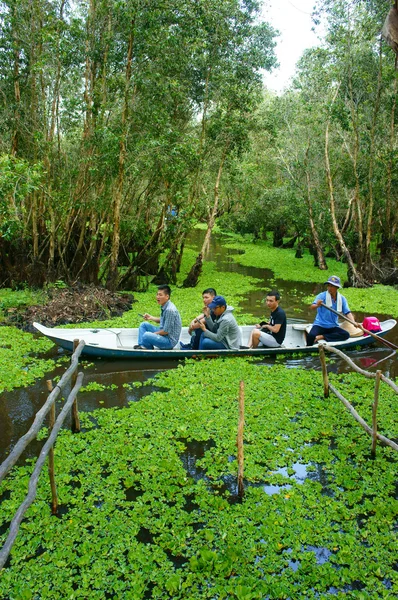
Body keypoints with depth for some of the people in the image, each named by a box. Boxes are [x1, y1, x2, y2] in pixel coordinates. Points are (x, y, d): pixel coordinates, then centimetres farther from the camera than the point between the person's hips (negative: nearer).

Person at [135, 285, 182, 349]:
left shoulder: (170, 310, -26)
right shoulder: (164, 306, 3)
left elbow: (166, 331, -23)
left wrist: (154, 334, -10)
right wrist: (151, 317, 7)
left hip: (170, 340, -10)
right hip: (163, 333, 10)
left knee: (146, 336, -28)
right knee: (144, 325, 13)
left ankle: (150, 349, 1)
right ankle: (141, 345, 4)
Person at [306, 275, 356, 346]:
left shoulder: (342, 299, 2)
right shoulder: (322, 296, -9)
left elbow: (348, 312, -5)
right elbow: (312, 307, -24)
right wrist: (317, 305, -48)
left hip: (333, 327, 4)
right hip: (320, 325, -4)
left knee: (346, 335, -23)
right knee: (311, 336, -34)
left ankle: (321, 337, -18)